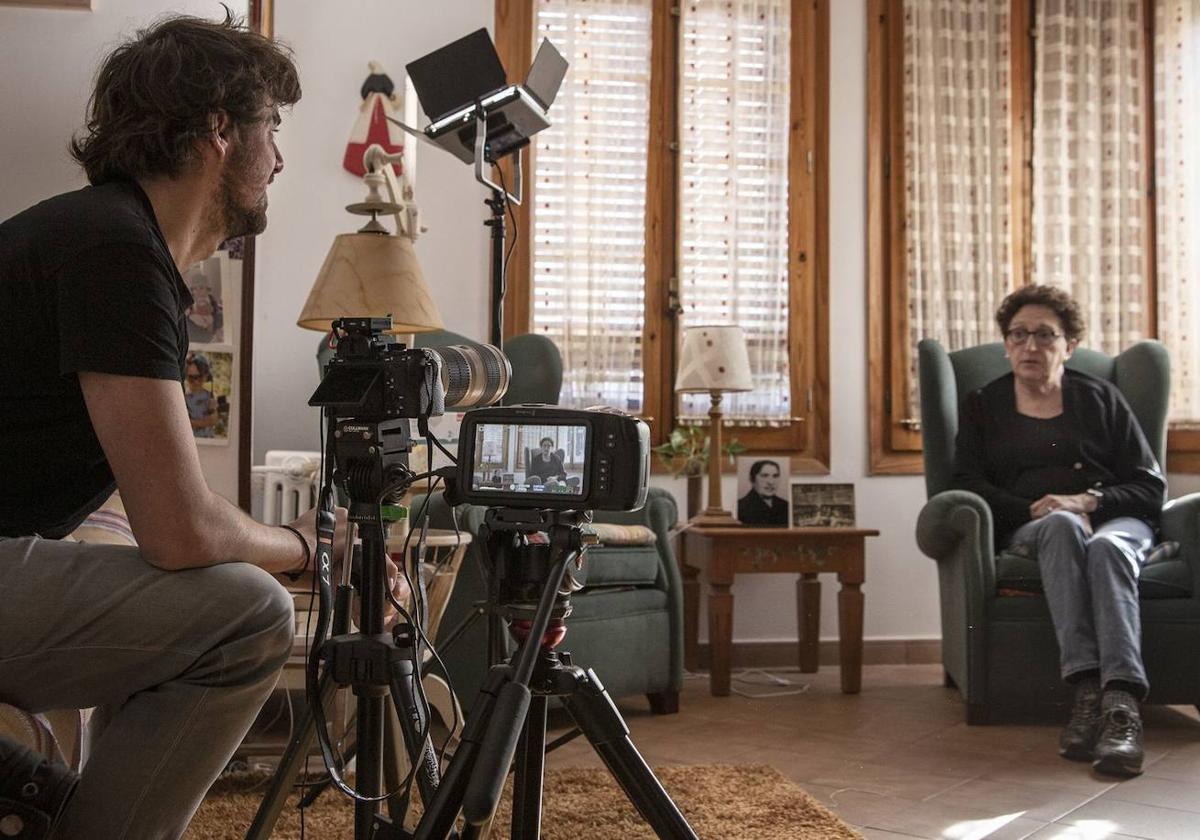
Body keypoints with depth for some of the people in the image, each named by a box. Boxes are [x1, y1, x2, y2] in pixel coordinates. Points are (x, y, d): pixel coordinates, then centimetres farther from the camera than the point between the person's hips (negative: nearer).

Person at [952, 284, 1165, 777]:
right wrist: (1033, 509, -13)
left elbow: (1151, 486, 9)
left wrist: (1089, 501, -10)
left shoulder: (1099, 398, 17)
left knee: (1107, 548, -36)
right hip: (1028, 530, 0)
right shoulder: (982, 406, 18)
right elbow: (968, 484, 4)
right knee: (1062, 526, -37)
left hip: (1114, 521, 1)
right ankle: (1087, 690, -50)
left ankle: (1122, 704, -53)